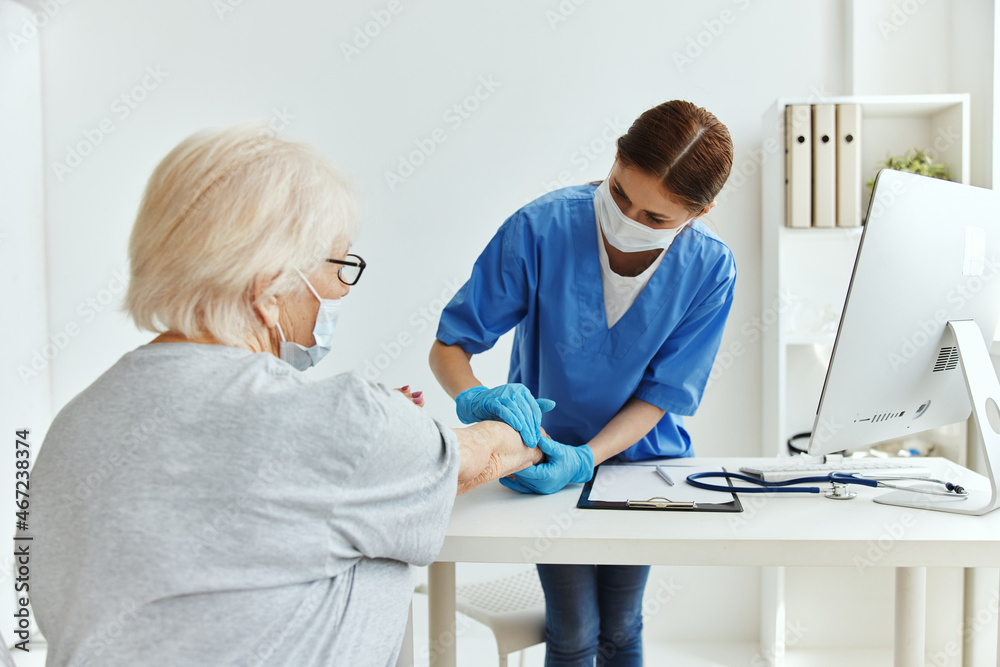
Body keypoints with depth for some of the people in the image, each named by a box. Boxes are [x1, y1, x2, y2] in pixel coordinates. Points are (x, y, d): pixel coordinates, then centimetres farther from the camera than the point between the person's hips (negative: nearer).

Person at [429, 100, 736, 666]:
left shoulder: (710, 269, -20)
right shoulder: (540, 230, -25)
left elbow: (662, 394, -15)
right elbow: (448, 347, -18)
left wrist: (585, 458, -31)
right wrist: (476, 398, -39)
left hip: (641, 455, 2)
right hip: (548, 450, -1)